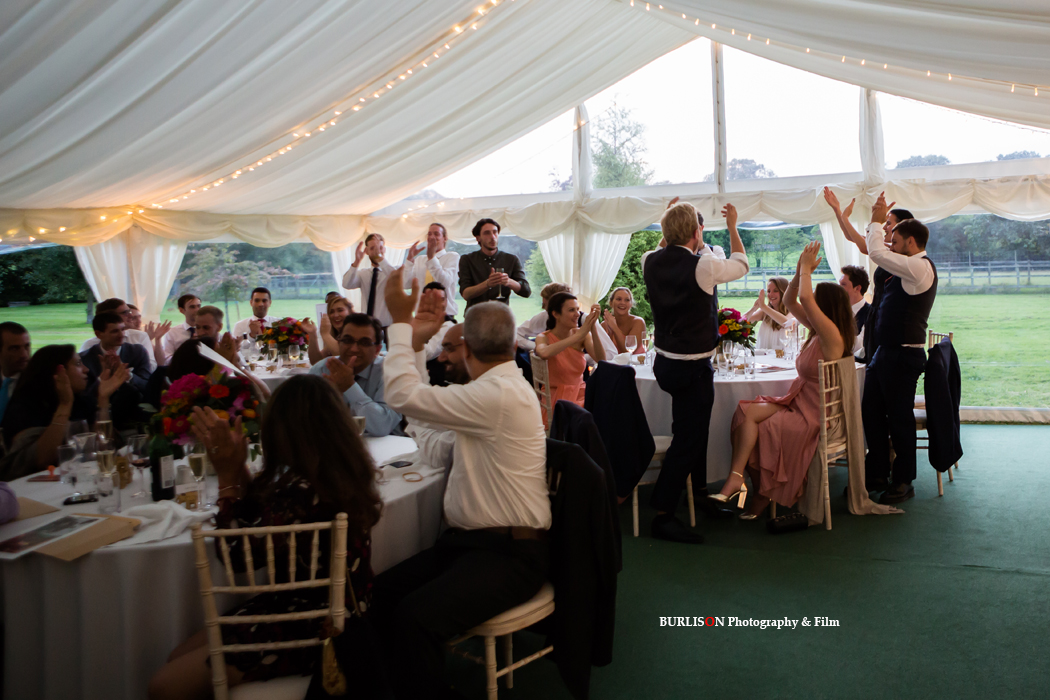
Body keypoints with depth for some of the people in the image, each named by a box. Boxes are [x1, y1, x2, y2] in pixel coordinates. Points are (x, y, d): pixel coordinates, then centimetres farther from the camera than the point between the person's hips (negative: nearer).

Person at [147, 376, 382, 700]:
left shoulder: (301, 491, -30)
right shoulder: (347, 470, -3)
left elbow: (238, 554, -14)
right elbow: (264, 519, 8)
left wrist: (228, 475, -11)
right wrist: (236, 464, 4)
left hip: (309, 630, -9)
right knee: (178, 658, 17)